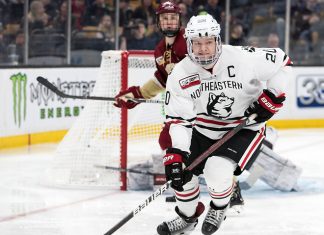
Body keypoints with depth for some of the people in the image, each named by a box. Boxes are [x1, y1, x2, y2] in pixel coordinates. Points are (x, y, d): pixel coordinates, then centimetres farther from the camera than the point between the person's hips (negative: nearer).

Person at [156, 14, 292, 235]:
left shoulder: (242, 58, -23)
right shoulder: (180, 74, -14)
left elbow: (282, 61, -11)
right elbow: (178, 119, -15)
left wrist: (272, 96, -16)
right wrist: (174, 154, -26)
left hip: (245, 127, -4)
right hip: (204, 129, 4)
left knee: (217, 169, -24)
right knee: (181, 169, -3)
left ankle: (219, 208, 9)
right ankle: (187, 217, 27)